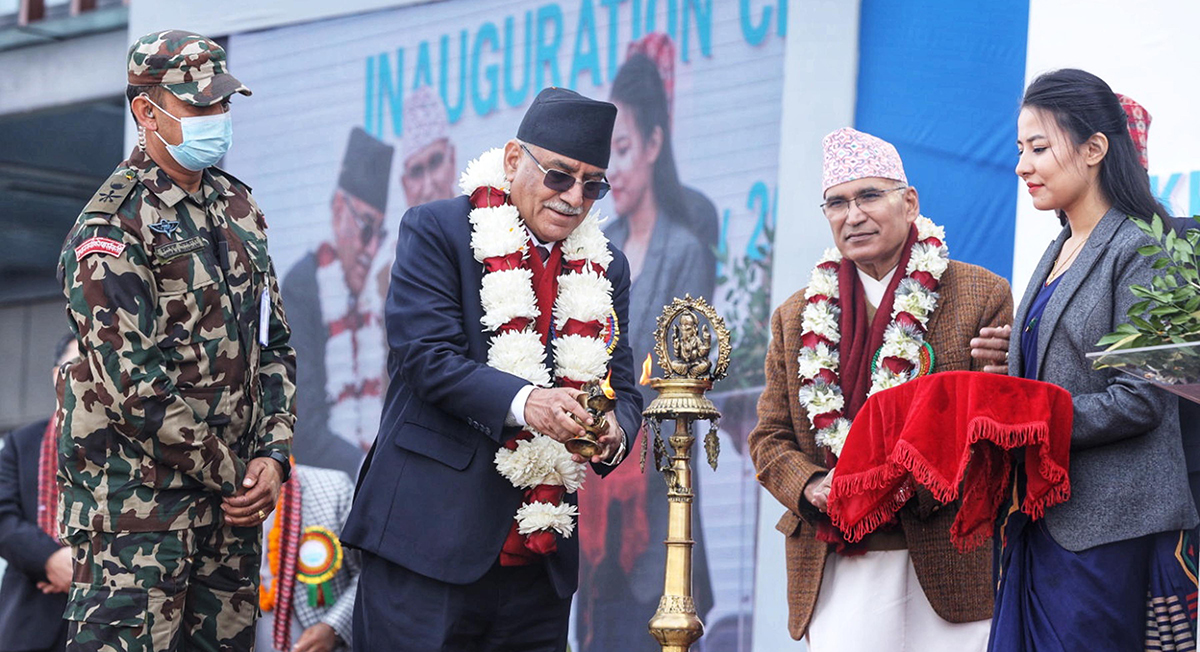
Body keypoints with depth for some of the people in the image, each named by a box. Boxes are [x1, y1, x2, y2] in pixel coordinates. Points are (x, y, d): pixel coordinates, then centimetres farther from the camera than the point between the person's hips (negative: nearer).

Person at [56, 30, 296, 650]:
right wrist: (231, 473, -11)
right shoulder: (112, 228, -10)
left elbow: (274, 342, 17)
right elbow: (133, 384, -16)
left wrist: (273, 454, 2)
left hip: (232, 503, 7)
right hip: (137, 503, -7)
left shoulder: (237, 207, 14)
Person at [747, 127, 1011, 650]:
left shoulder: (982, 297, 4)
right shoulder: (798, 318, 16)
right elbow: (770, 438, 17)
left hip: (950, 562, -2)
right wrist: (811, 486, -6)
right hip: (837, 565, 2)